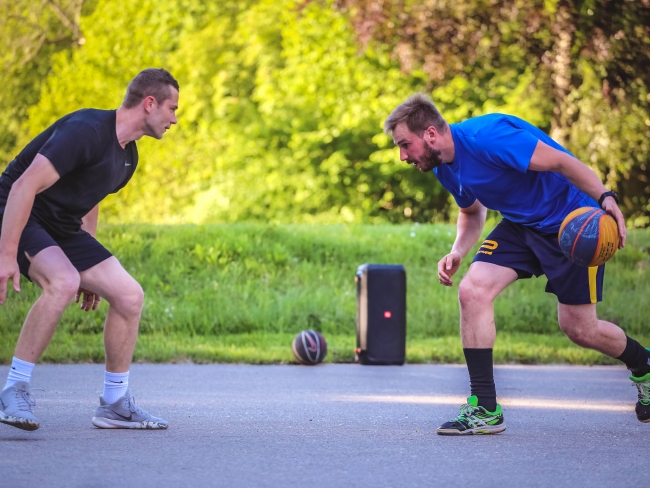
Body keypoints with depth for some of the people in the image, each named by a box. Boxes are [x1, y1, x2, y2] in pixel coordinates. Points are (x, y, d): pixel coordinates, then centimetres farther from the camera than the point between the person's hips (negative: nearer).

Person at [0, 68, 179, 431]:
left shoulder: (128, 156, 8)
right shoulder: (86, 131, -24)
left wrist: (91, 269, 25)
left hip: (63, 228, 9)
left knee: (129, 295, 1)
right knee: (63, 282, -34)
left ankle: (115, 404, 13)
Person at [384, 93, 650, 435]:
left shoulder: (485, 137, -28)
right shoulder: (445, 169, 0)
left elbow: (560, 162, -27)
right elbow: (473, 212, 19)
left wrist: (606, 198, -38)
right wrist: (457, 252, -1)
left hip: (572, 219, -7)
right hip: (521, 224, 7)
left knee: (578, 330, -2)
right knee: (472, 291, -15)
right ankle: (485, 410, -11)